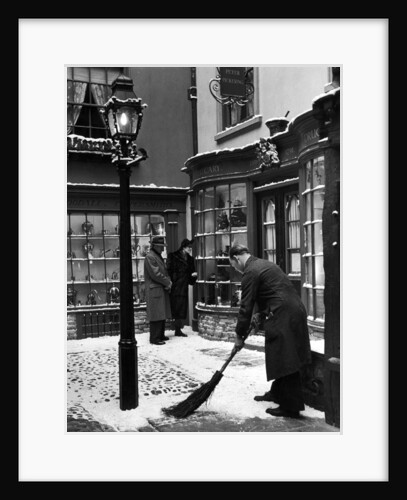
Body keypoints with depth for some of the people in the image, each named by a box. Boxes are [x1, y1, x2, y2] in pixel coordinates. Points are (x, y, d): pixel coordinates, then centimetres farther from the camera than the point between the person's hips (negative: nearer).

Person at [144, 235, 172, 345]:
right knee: (156, 315, -8)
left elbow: (164, 271, 21)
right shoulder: (150, 257, -13)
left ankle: (160, 335, 23)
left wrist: (168, 282, 1)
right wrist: (168, 282, -11)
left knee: (162, 314, 14)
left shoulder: (158, 256, 19)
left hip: (162, 290, 10)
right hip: (154, 290, -10)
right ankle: (154, 338, -4)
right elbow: (155, 274, -19)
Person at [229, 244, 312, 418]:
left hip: (283, 317, -10)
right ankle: (277, 393, 34)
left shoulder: (250, 272, -11)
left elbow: (246, 306, -10)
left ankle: (290, 407, 4)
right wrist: (259, 314, 15)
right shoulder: (264, 264, 20)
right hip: (295, 311, 10)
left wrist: (239, 335, -1)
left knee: (285, 362, -3)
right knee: (283, 360, 20)